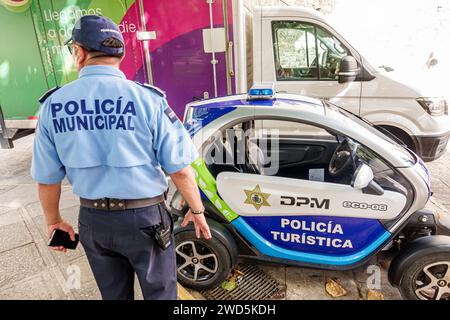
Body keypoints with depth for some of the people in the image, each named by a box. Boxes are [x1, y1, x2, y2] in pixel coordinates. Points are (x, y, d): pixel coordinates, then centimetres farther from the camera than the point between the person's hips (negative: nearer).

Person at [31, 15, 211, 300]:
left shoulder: (53, 104, -6)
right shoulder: (147, 99, -17)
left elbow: (46, 177, 1)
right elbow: (179, 168, -15)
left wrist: (54, 220, 18)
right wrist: (197, 210, 1)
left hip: (92, 220, 4)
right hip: (145, 217, -3)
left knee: (114, 294, 26)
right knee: (160, 293, 19)